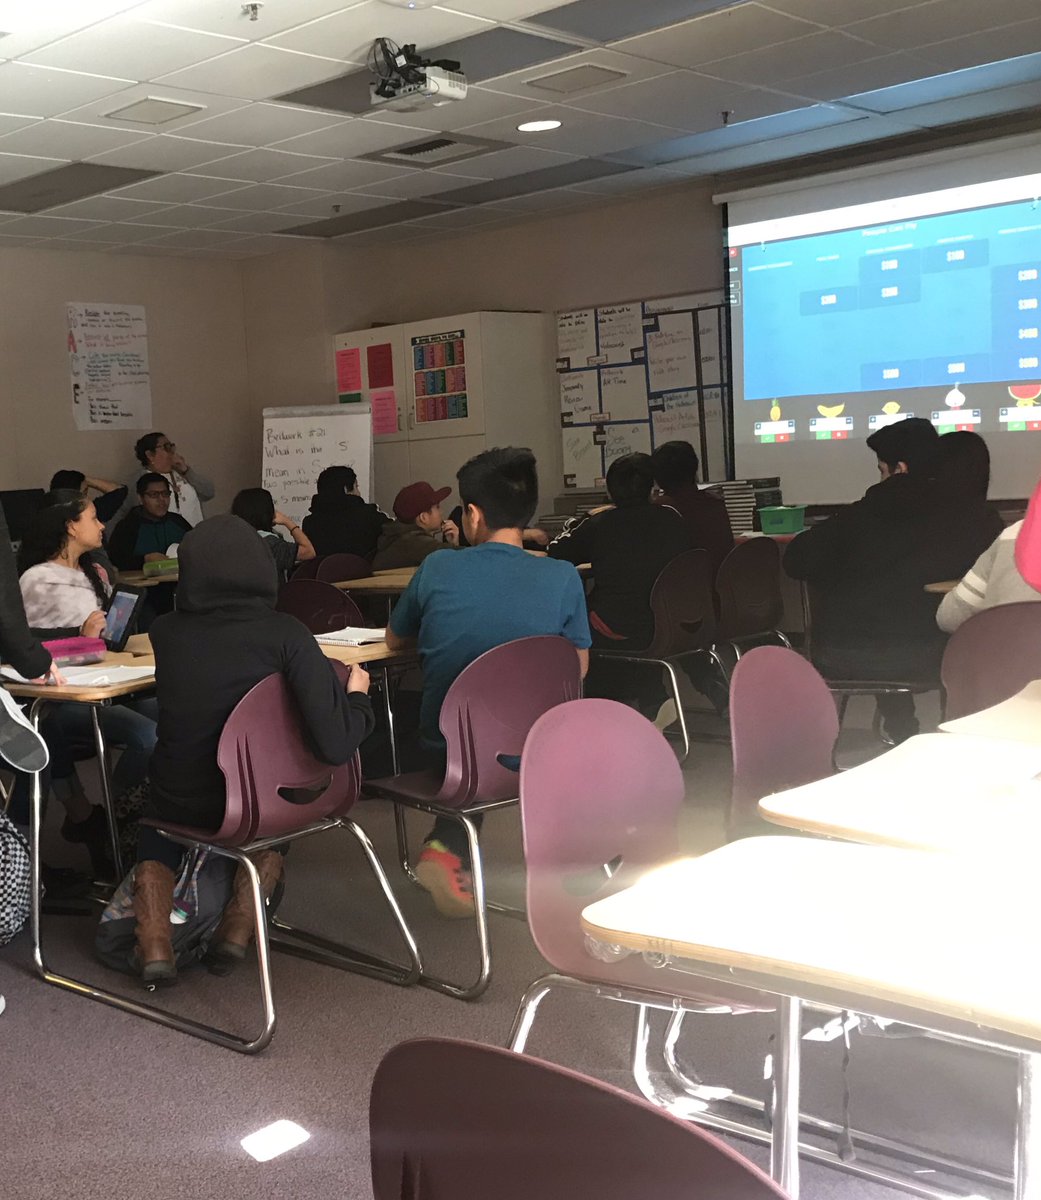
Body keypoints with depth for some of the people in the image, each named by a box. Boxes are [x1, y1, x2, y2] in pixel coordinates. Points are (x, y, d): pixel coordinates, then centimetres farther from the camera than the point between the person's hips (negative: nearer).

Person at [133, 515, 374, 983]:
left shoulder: (165, 632, -10)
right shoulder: (285, 634, -19)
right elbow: (335, 745, -27)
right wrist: (357, 695, -7)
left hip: (182, 805, 2)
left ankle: (154, 940, 13)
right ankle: (241, 922, 14)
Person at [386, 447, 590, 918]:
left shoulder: (436, 568, -9)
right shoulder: (562, 578, -11)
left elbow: (394, 640, 9)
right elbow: (578, 668, 3)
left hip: (443, 750, 1)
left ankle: (447, 846, 15)